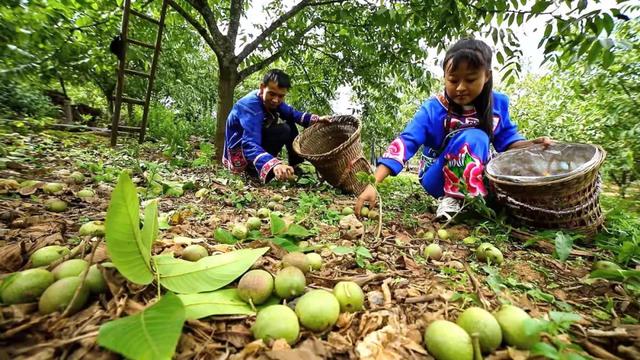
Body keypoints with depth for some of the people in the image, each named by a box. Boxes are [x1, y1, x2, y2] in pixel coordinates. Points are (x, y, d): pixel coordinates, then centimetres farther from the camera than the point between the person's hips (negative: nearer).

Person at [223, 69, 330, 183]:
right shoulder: (250, 105, -31)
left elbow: (292, 113, -3)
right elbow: (250, 144, -44)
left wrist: (316, 119, -22)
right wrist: (274, 165, -62)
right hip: (238, 154, -9)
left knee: (290, 124, 8)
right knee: (283, 130, -25)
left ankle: (294, 166, 6)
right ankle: (253, 168, -16)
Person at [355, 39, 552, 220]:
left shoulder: (497, 103, -6)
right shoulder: (432, 109, -20)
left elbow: (506, 138, 6)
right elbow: (405, 142, -30)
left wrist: (531, 145, -17)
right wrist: (373, 184, -41)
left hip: (479, 173, 6)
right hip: (438, 180, -5)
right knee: (472, 137, -30)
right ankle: (452, 199, -24)